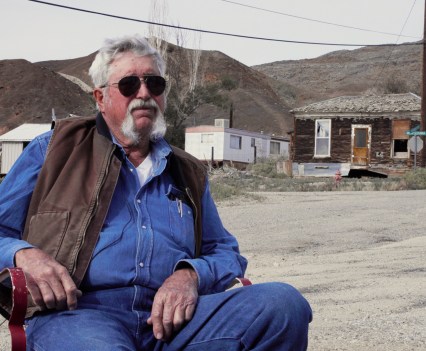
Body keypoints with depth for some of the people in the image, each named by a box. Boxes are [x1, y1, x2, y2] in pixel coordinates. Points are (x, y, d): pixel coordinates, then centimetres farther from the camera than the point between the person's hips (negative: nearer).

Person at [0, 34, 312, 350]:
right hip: (78, 311, -5)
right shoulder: (54, 150, 18)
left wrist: (191, 274, -1)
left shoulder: (189, 173, 27)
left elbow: (225, 252, 24)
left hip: (168, 317, 6)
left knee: (285, 303, -22)